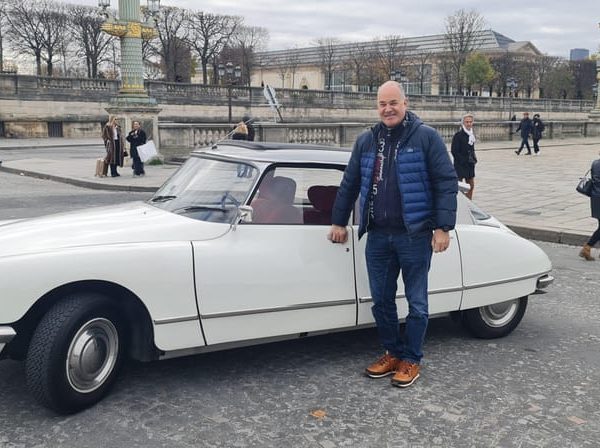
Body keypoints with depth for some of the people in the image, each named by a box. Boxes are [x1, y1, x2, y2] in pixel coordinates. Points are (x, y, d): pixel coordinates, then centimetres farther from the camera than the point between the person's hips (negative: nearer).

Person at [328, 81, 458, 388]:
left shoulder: (426, 137, -5)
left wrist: (443, 227, -14)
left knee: (416, 302, 5)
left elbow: (446, 183, -8)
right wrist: (338, 221, 18)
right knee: (381, 300, 12)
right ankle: (392, 353, 29)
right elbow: (349, 184, 17)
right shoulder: (366, 141, 10)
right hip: (378, 236, 5)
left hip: (414, 235, -4)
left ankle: (411, 360, 20)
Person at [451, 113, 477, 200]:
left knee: (471, 185, 11)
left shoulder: (472, 135, 10)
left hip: (470, 164, 7)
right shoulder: (458, 135, -12)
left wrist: (474, 158, 5)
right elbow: (454, 151, -14)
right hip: (460, 164, -7)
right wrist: (463, 160, -17)